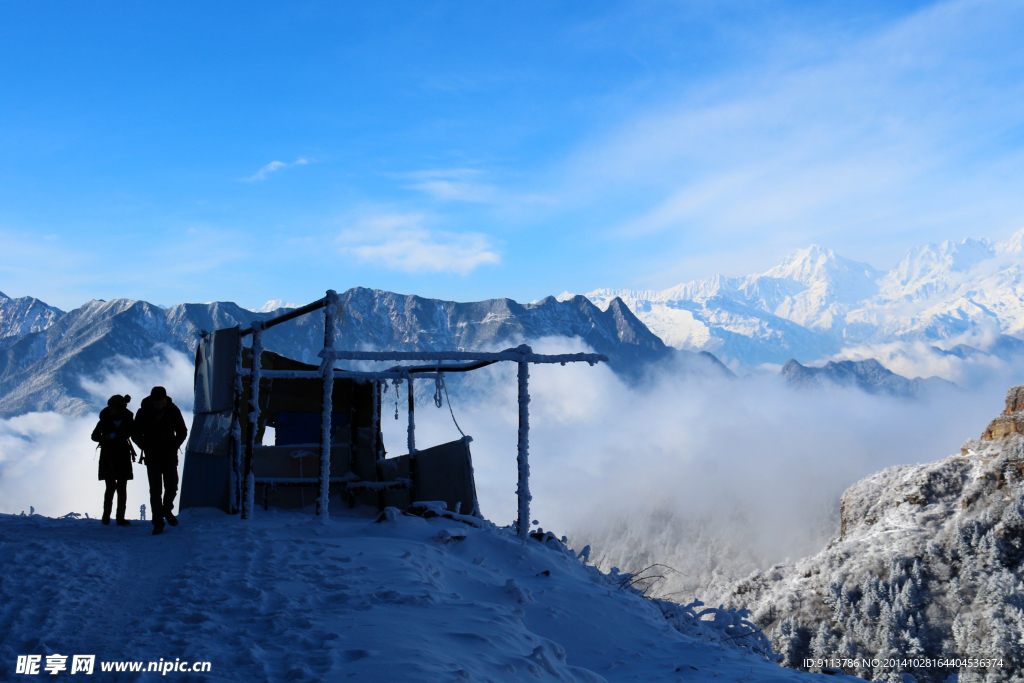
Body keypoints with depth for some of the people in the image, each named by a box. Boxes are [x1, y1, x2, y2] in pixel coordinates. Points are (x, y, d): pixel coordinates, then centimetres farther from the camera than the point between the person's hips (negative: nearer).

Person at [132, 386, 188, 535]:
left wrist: (173, 447, -7)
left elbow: (182, 432, 5)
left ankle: (167, 509, 33)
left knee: (172, 487, 4)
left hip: (170, 457, 1)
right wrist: (147, 448, -8)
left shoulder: (173, 410, -4)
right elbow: (135, 434, 4)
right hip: (152, 458, -1)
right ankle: (158, 523, 2)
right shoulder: (143, 412, -5)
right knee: (155, 491, -4)